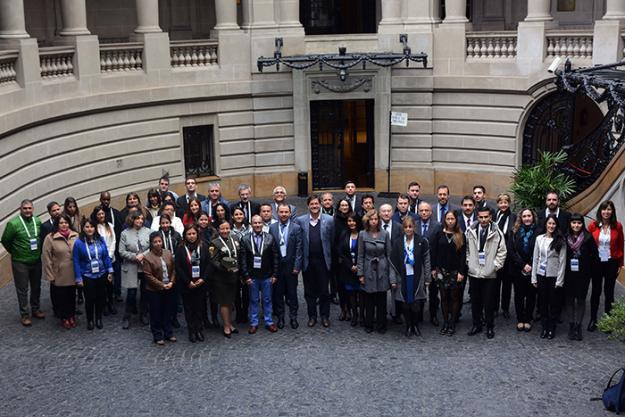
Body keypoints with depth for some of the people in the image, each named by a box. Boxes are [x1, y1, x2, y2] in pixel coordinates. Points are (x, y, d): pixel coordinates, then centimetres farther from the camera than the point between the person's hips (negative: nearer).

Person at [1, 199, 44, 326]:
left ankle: (35, 309, 33)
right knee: (22, 290, 4)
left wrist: (39, 252, 11)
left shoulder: (38, 221, -1)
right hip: (20, 263, -4)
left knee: (36, 287, 16)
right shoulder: (13, 223, -16)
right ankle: (24, 314, 14)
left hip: (36, 262, 5)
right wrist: (15, 252, 4)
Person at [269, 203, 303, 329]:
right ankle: (280, 317, 18)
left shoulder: (296, 228, -2)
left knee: (292, 293, 6)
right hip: (276, 265, 1)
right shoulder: (272, 228, 1)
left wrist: (297, 266, -7)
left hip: (291, 265, -1)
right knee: (278, 293, 7)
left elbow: (299, 248, -3)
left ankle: (293, 317, 16)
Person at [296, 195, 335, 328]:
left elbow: (333, 240, 2)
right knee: (309, 291, 9)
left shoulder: (329, 220, 0)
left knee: (324, 290, 6)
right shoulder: (300, 220, 1)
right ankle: (312, 316, 20)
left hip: (323, 261, -1)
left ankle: (325, 316, 18)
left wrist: (332, 259, -1)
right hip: (307, 261, 1)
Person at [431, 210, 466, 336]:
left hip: (455, 271, -1)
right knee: (444, 297, 5)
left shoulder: (461, 236, 0)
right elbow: (433, 252, 3)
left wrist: (461, 272, -9)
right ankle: (445, 322, 13)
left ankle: (452, 323, 11)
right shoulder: (439, 234, 2)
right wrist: (433, 268, -2)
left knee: (454, 297, 4)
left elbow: (463, 255, -3)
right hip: (441, 270, 1)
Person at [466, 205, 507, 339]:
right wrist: (468, 262, 2)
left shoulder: (497, 233, -6)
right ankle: (476, 325, 25)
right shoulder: (471, 231, 0)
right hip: (474, 272, 2)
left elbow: (502, 251, -1)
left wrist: (495, 265, -7)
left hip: (489, 273, -2)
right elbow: (467, 249, 10)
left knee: (489, 302, 4)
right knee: (475, 301, 12)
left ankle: (490, 327, 17)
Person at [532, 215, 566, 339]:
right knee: (542, 302, 8)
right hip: (541, 274, 3)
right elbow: (535, 258, 6)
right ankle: (544, 327, 18)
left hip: (553, 275, -3)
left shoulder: (560, 240, -6)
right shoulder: (539, 238, 3)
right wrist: (534, 277, 4)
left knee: (553, 302, 6)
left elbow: (562, 261, -6)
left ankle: (552, 328, 17)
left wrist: (559, 280, -9)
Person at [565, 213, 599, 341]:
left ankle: (578, 326, 10)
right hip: (569, 274, 2)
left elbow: (594, 256, -3)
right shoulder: (565, 238, -1)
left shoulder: (588, 237, -7)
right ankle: (571, 325, 14)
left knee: (581, 299, 3)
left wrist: (594, 272, -4)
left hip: (583, 274, -2)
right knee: (569, 299, 6)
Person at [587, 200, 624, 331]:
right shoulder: (593, 226, -6)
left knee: (609, 292, 8)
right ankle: (593, 320, 18)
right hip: (596, 262, 0)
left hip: (611, 263, 0)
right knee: (595, 291, 7)